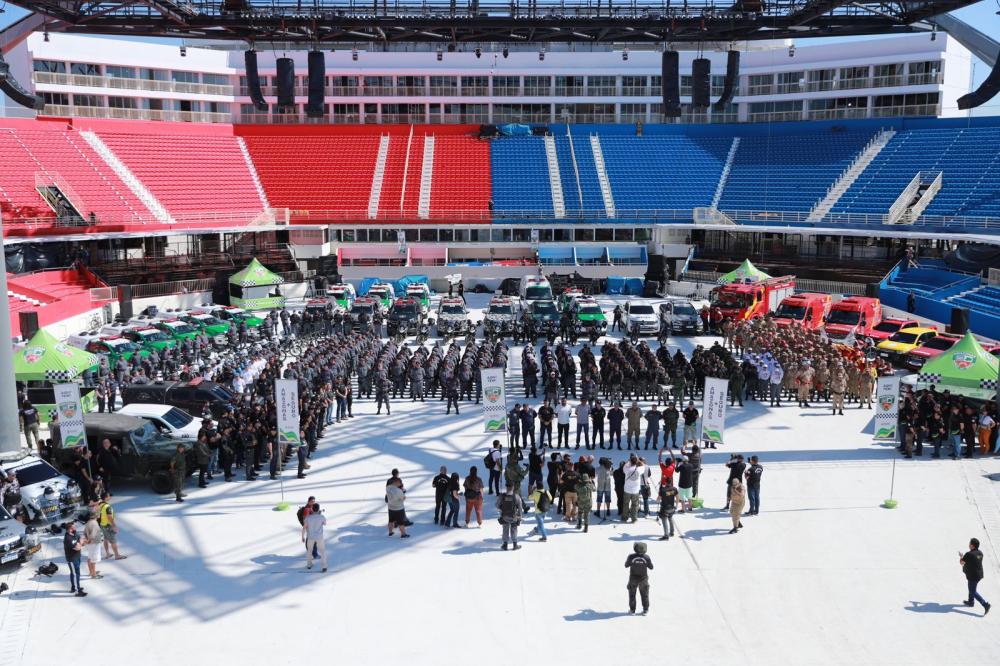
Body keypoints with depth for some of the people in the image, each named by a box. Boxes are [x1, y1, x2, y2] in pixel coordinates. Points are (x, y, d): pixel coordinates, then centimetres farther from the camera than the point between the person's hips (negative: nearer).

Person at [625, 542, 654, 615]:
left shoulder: (631, 557, -21)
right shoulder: (646, 557, -18)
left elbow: (626, 565, -6)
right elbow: (651, 567, -5)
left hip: (633, 578, -1)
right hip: (643, 579, 1)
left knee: (632, 594, 17)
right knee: (644, 594, 19)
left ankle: (632, 610, 23)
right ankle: (645, 610, 26)